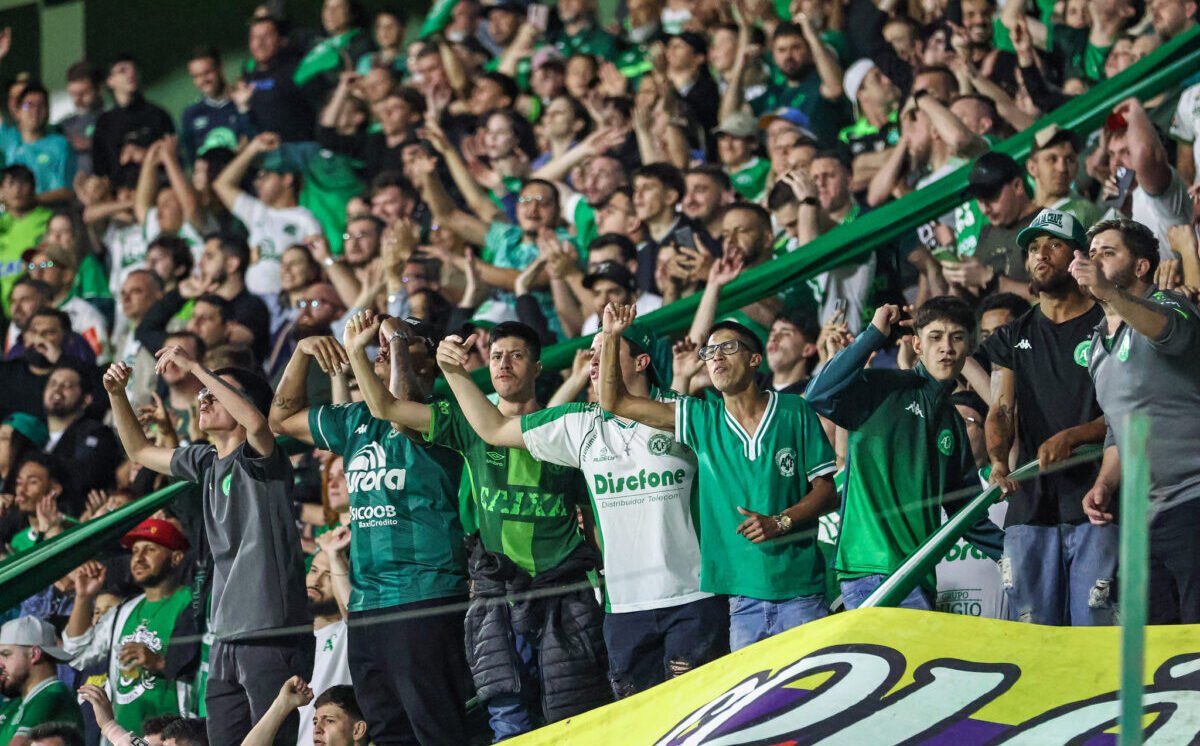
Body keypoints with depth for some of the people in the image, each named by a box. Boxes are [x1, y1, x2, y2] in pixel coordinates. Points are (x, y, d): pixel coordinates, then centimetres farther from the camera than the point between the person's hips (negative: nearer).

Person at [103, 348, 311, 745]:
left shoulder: (257, 458, -6)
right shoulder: (207, 462, 16)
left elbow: (254, 421, -30)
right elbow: (140, 451, 30)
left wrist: (194, 366, -23)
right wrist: (116, 395, 15)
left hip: (272, 633, -8)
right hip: (227, 635, 8)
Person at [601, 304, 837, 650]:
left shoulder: (795, 412, 3)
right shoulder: (701, 419, 10)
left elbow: (826, 490, 3)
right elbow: (615, 402, 11)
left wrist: (780, 522, -13)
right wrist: (612, 337, 0)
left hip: (799, 592, -2)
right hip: (742, 593, 2)